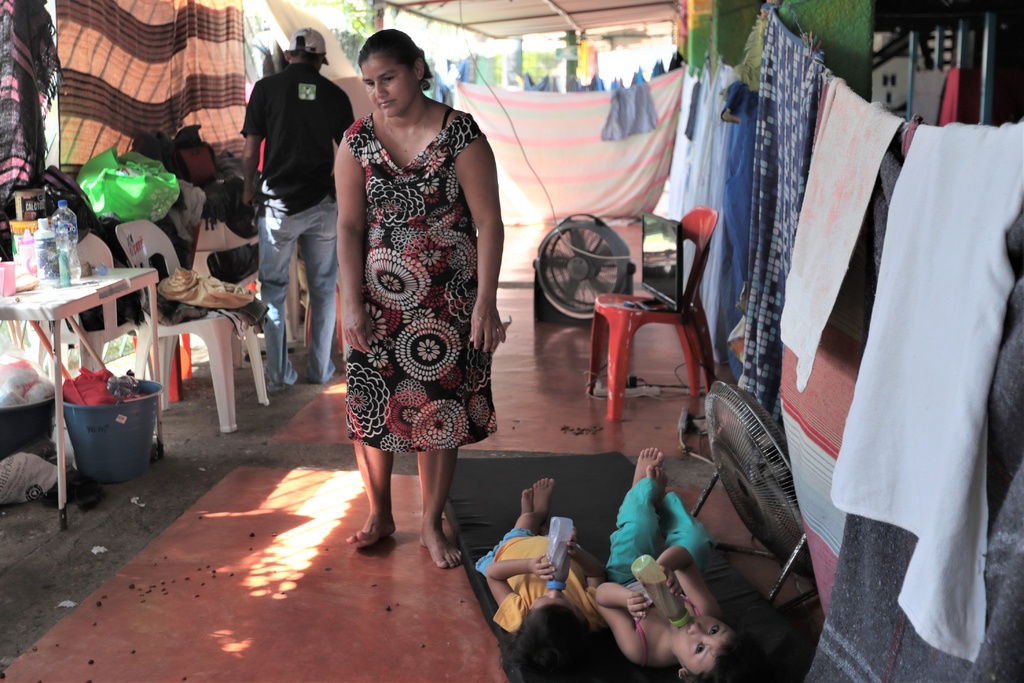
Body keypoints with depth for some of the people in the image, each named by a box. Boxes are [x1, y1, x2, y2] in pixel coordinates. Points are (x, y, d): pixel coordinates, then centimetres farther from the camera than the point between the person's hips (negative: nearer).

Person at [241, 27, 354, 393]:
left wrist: (249, 187, 12)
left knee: (273, 288, 10)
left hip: (278, 203, -1)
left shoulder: (267, 87, -2)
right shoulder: (336, 95, 3)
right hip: (322, 205, 2)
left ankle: (278, 373, 12)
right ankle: (320, 368, 20)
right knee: (323, 288, 14)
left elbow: (250, 152, -4)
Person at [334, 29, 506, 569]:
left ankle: (432, 525, 21)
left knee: (440, 407, 5)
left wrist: (486, 302, -14)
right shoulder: (358, 140, 0)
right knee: (371, 403, 7)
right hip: (377, 298, 3)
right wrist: (351, 302, -10)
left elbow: (488, 222, -9)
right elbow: (349, 225, -2)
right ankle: (379, 515, 28)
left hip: (447, 300, -2)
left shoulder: (460, 135, -9)